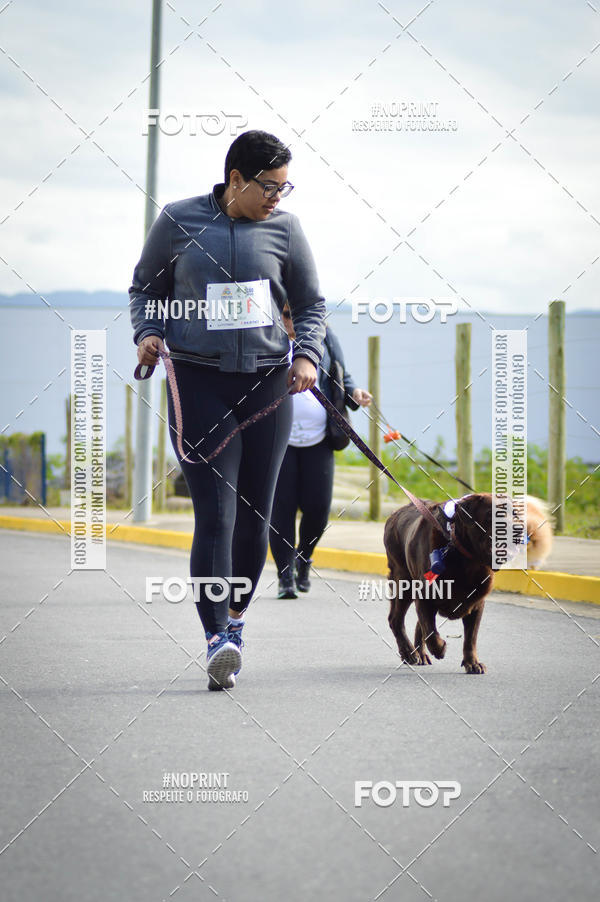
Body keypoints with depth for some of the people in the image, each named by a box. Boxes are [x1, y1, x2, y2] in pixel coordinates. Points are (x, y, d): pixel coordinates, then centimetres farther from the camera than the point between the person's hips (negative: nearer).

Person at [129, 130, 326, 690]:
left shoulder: (283, 227, 6)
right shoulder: (178, 222, 2)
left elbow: (310, 303, 15)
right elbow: (145, 287, 15)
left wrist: (307, 354, -2)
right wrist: (147, 332, -3)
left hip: (267, 382, 3)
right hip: (198, 381, -2)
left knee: (254, 514, 6)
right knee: (215, 514, -13)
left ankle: (235, 617, 27)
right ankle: (217, 640, -19)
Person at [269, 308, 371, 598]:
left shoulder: (322, 335, 8)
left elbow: (340, 378, 15)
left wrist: (354, 394, -6)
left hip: (317, 438, 2)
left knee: (317, 507, -3)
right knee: (281, 506, -8)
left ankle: (303, 557, 26)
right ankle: (285, 576, 0)